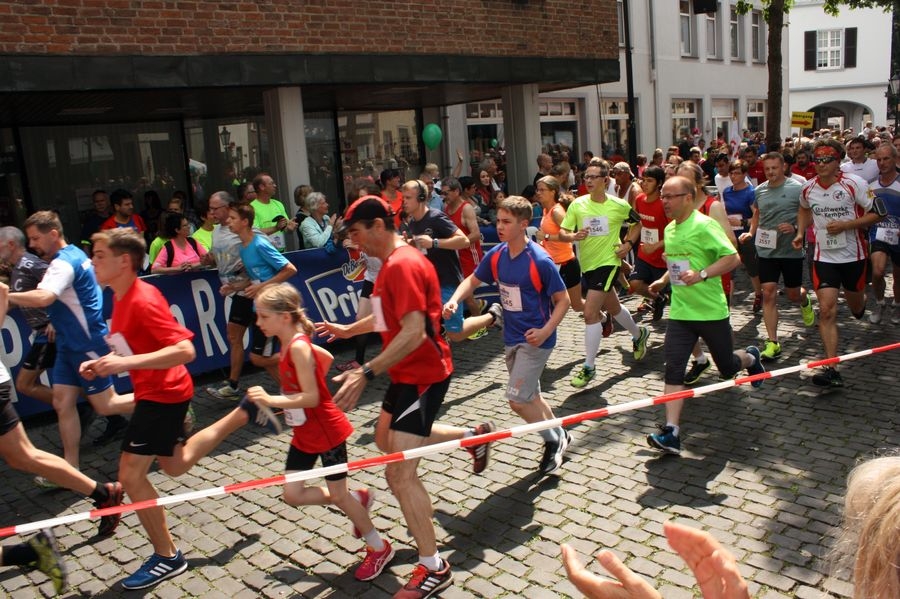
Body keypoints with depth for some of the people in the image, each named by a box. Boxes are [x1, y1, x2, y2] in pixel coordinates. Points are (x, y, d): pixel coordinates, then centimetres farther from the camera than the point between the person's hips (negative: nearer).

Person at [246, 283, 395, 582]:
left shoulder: (298, 347, -25)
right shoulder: (289, 343, 1)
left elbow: (311, 398, -28)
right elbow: (326, 358, 16)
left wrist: (271, 400, -31)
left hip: (327, 431, -9)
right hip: (304, 433, 9)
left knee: (337, 494, 6)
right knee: (293, 494, 11)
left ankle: (379, 548, 26)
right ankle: (358, 498, 29)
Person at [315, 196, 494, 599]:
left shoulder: (402, 265, -23)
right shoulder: (393, 262, 9)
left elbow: (413, 331, -31)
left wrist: (366, 374, -33)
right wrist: (346, 330, 30)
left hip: (422, 376, -11)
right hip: (409, 372, 11)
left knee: (400, 474, -10)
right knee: (385, 439, 29)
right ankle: (473, 436, 39)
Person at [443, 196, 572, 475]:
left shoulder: (540, 261, -20)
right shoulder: (496, 255, -2)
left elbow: (563, 300, -14)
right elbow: (473, 280, 12)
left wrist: (545, 331, -26)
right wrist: (454, 300, -8)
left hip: (534, 339, -7)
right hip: (512, 338, 7)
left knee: (517, 400, -10)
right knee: (529, 398, 18)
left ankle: (554, 440, 14)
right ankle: (559, 436, 39)